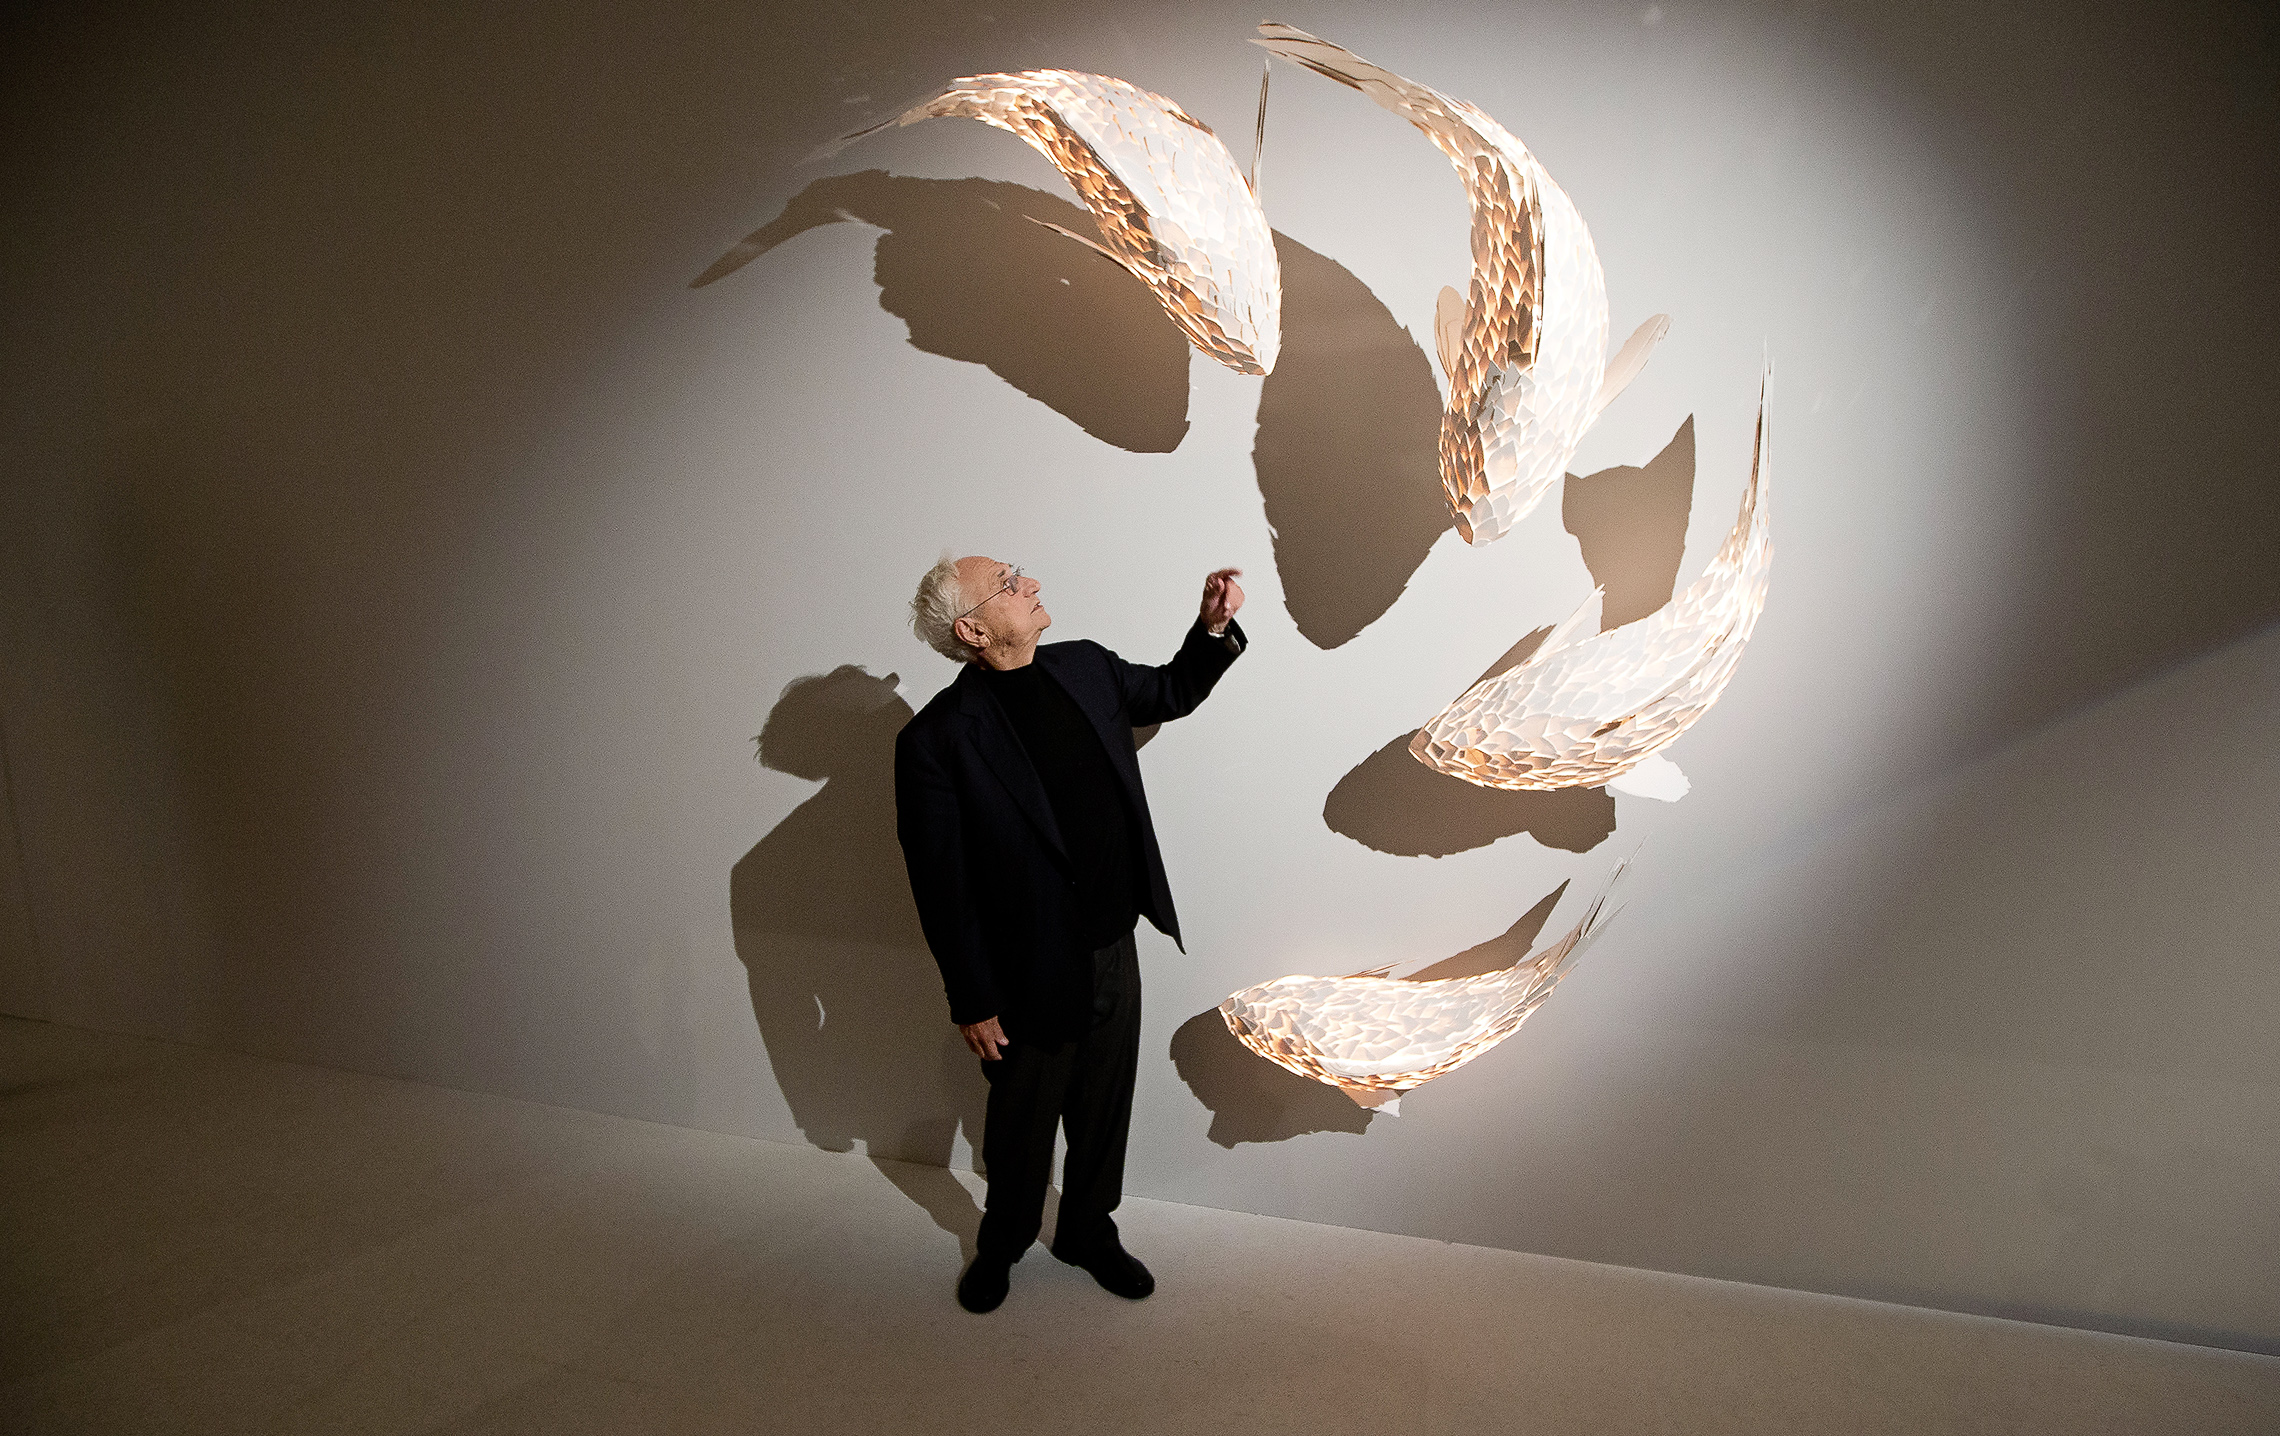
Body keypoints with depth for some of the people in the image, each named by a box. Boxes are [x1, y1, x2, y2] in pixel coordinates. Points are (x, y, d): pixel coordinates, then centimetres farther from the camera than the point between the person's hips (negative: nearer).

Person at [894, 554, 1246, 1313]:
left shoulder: (1085, 666, -3)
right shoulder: (936, 738, -21)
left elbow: (1170, 693, 15)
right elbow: (941, 887, -16)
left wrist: (1214, 627, -1)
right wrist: (972, 1002, -11)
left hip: (1115, 951, 5)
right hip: (1031, 976, -4)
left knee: (1104, 1109, 23)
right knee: (1021, 1122, 21)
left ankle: (1088, 1230, 50)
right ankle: (1003, 1239, 51)